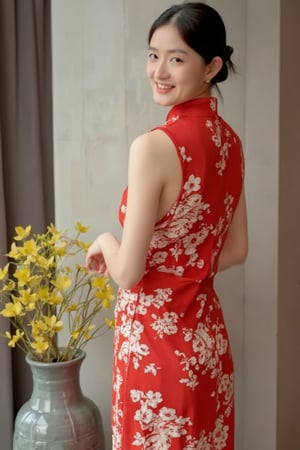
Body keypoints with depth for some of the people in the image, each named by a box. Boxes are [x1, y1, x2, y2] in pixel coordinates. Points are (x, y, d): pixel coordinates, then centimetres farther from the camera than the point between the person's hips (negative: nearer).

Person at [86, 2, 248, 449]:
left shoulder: (153, 146, -23)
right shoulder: (229, 140, 1)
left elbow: (128, 273, -20)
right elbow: (236, 250, 9)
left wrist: (105, 241, 0)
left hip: (156, 338, -7)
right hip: (207, 332, 7)